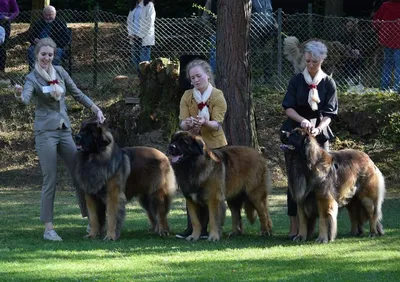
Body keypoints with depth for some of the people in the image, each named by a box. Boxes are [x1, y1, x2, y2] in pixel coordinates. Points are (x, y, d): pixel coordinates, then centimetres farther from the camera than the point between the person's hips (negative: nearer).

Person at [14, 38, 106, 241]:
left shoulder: (60, 72, 7)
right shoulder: (32, 78, -8)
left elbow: (77, 94, 16)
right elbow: (26, 99, -28)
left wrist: (97, 110, 9)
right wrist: (19, 95, -51)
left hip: (65, 130, 5)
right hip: (45, 131, -5)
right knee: (50, 180, -8)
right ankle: (48, 228, -3)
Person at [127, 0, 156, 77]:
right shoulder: (134, 6, 15)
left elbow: (148, 23, -12)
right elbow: (129, 21, 16)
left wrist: (139, 35, -13)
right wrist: (130, 34, 1)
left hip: (144, 39, -7)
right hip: (134, 39, 7)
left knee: (144, 63, -8)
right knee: (136, 61, 6)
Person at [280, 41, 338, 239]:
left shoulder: (328, 83, 0)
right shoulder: (297, 80, 2)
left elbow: (329, 114, -5)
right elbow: (288, 108, -4)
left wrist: (318, 128, -24)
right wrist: (302, 120, -22)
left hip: (319, 134, 0)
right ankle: (294, 226, -2)